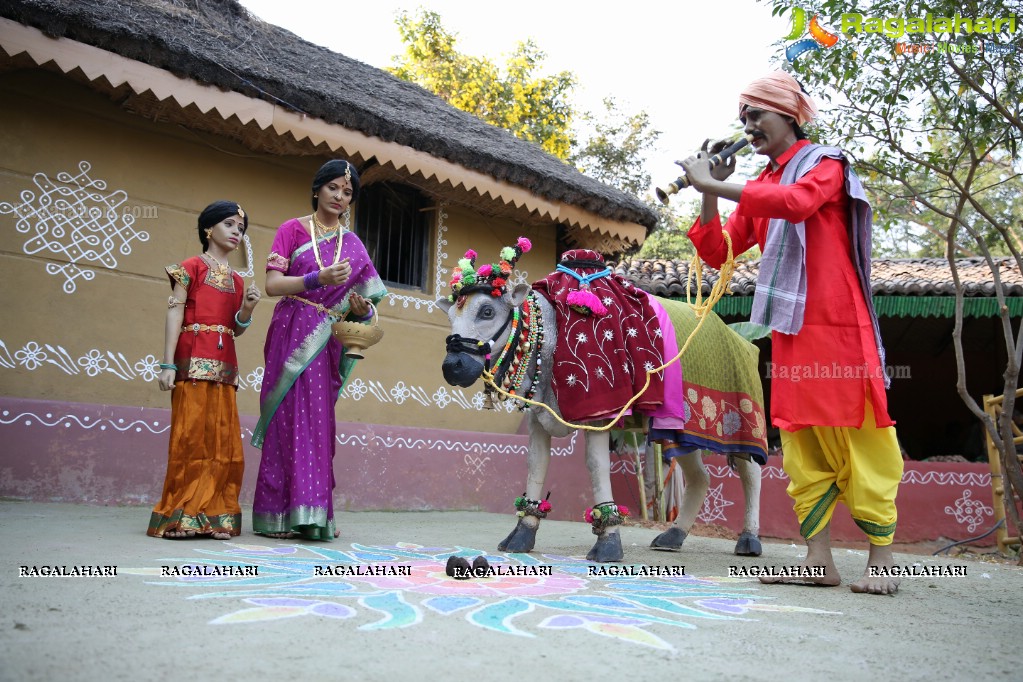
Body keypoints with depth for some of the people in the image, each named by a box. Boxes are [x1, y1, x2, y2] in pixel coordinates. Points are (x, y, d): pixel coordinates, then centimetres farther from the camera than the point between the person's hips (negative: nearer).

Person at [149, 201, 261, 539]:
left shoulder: (236, 280, 20)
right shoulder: (192, 266, 4)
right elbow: (174, 313, -4)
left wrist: (247, 308, -4)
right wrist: (168, 364, -13)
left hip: (223, 366, 6)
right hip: (194, 361, -6)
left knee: (224, 442, 2)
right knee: (191, 437, -8)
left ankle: (213, 516, 6)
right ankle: (180, 516, -2)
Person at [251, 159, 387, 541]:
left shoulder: (352, 245, 16)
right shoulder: (293, 230, 5)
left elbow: (361, 299, 15)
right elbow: (272, 285, -6)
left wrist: (362, 310, -9)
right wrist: (318, 279, -20)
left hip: (326, 343, 3)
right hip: (292, 335, -3)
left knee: (318, 420, 1)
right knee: (291, 418, -7)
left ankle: (311, 515, 4)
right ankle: (280, 515, -3)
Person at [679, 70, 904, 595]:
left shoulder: (825, 163, 3)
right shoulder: (760, 189, 20)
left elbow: (796, 202, -22)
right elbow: (718, 253, 12)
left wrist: (713, 184, -19)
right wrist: (710, 193, 1)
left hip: (837, 326, -6)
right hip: (790, 330, 6)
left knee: (854, 438, -5)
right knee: (802, 445, 2)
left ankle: (881, 560, 2)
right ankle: (819, 559, 6)